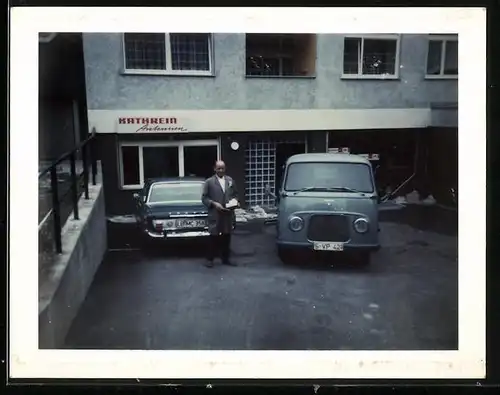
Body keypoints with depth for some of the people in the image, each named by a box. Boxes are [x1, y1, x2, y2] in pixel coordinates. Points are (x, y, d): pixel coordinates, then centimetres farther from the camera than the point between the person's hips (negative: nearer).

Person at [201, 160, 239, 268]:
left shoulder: (230, 180, 11)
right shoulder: (209, 182, 0)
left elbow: (235, 194, 18)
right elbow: (204, 198, -2)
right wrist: (214, 204, -15)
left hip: (228, 214, 4)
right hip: (215, 215, -4)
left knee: (226, 237, 9)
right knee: (214, 238, 1)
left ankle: (225, 259, 19)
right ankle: (210, 259, 11)